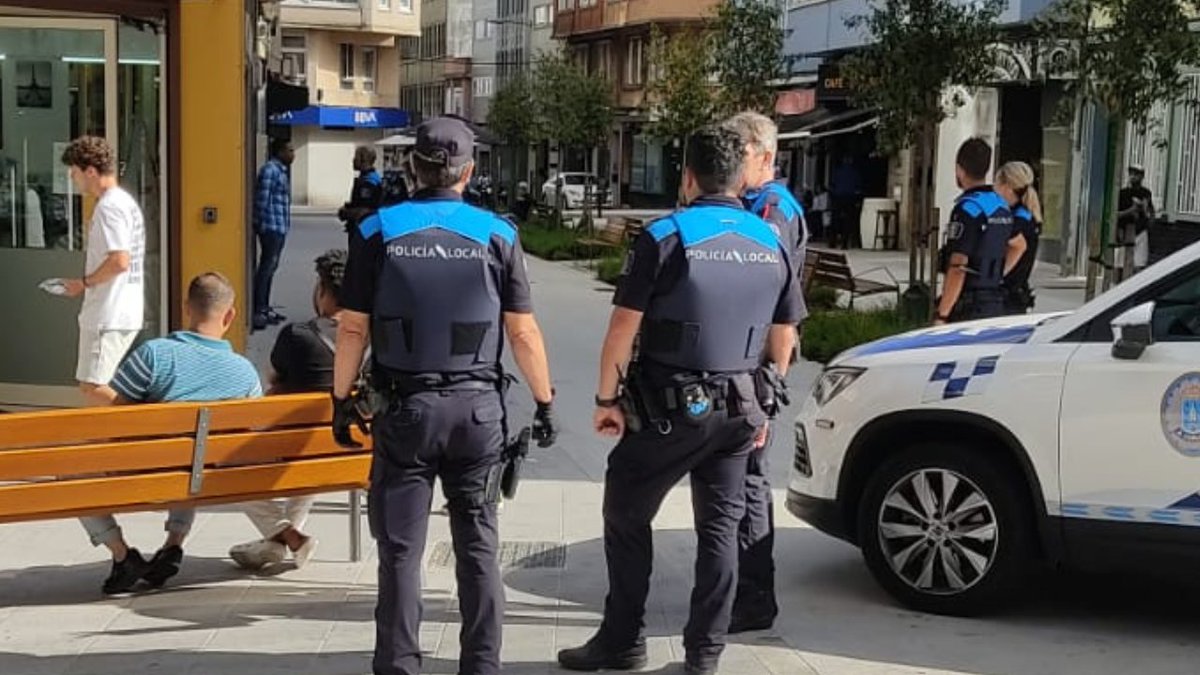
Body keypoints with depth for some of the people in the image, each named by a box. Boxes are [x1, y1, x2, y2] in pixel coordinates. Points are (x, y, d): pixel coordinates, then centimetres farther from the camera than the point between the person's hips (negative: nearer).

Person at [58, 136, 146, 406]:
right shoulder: (126, 201, 16)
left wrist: (85, 283, -11)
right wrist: (89, 283, 16)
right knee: (91, 386, 16)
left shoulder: (109, 207, -15)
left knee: (92, 388, -8)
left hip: (109, 316, -10)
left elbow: (120, 260, -24)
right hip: (128, 312, 10)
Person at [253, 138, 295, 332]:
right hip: (271, 228, -10)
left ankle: (264, 308, 20)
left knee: (270, 267, 14)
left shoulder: (281, 170, 17)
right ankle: (258, 311, -8)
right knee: (266, 267, -9)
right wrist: (264, 225, -18)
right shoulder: (270, 170, -12)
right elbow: (262, 199, -17)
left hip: (280, 228, 10)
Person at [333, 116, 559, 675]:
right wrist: (545, 403, 7)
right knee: (478, 545, 11)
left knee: (400, 548, 5)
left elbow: (353, 327, -2)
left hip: (405, 406, -1)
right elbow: (523, 332, -2)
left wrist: (341, 399, 8)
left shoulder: (377, 231, -2)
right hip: (477, 407, 1)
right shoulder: (496, 234, -2)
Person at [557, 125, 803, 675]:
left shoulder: (666, 237, -11)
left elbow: (624, 329, -12)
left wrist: (606, 397, -1)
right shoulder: (771, 243, 5)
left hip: (669, 407, -4)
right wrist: (764, 408, 20)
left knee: (626, 516, 9)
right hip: (737, 410, 5)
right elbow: (783, 340, 11)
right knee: (720, 525, 11)